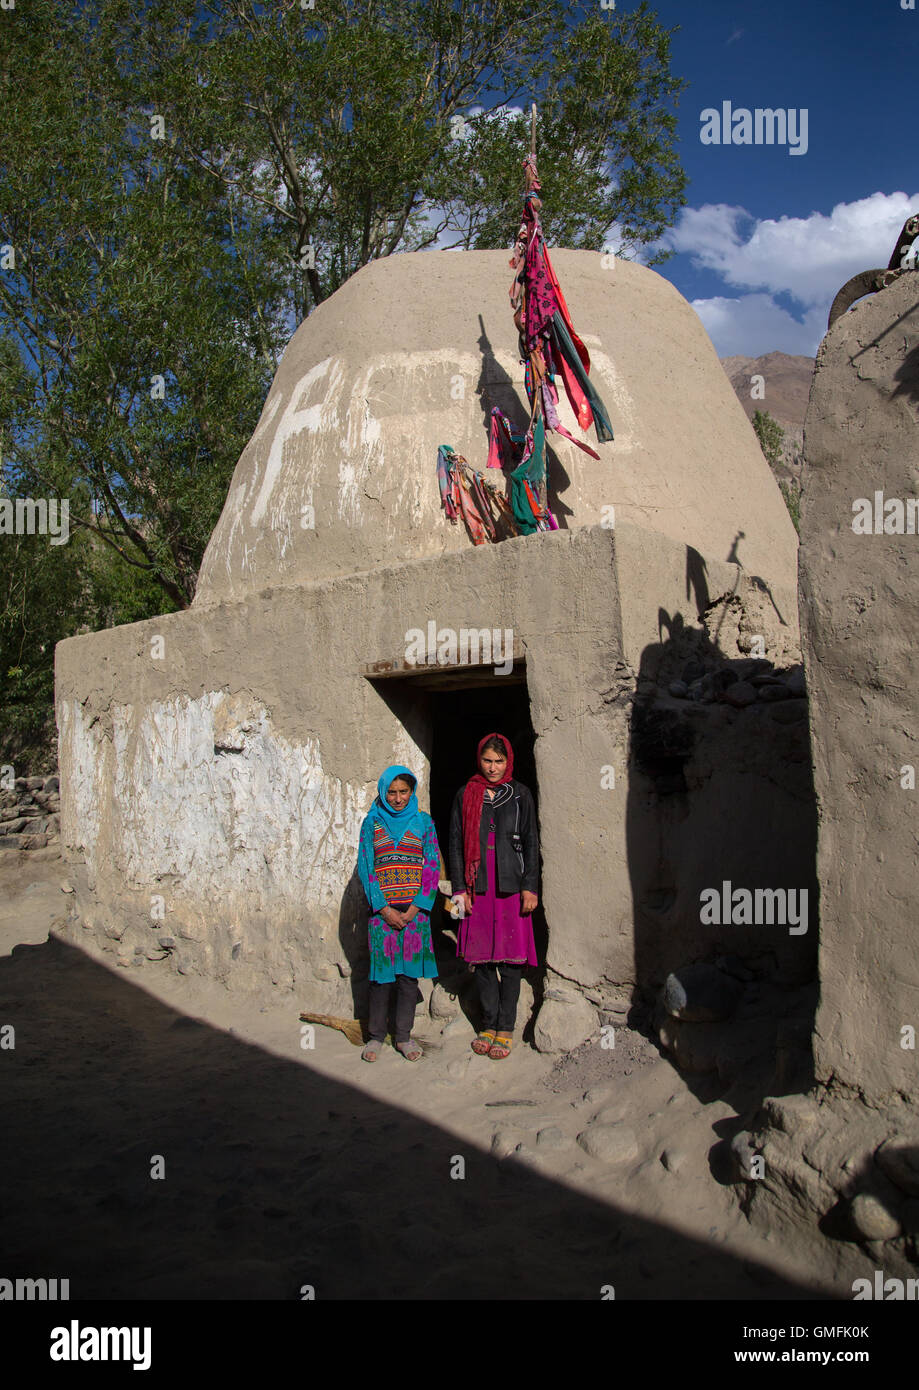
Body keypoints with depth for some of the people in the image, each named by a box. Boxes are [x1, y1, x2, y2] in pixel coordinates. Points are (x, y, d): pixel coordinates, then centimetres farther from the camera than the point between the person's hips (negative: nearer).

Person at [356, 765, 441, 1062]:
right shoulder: (372, 822, 6)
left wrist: (414, 909, -7)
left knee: (409, 973, 4)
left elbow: (432, 865, 2)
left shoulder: (423, 821, 7)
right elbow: (365, 867, 1)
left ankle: (403, 1035, 15)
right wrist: (384, 909, -8)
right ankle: (376, 1035, 15)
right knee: (381, 973, 2)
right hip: (382, 909, 0)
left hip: (414, 910, 1)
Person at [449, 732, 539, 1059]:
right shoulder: (465, 795, 8)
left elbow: (531, 843, 5)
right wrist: (459, 888, 0)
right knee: (482, 957, 4)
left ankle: (505, 1029, 7)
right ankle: (488, 1024, 15)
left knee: (510, 958, -2)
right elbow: (456, 843, 8)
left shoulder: (520, 795, 6)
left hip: (510, 885, -1)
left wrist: (530, 887, -3)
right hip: (477, 886, 1)